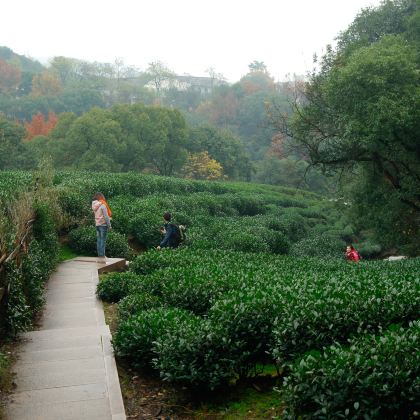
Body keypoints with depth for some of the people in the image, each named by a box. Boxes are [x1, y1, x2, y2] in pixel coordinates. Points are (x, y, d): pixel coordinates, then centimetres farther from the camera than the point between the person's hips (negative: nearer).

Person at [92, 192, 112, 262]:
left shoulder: (94, 206, 8)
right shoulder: (102, 205, -13)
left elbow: (95, 215, 7)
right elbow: (106, 216, -14)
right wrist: (109, 225, -8)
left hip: (97, 225, 7)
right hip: (103, 225, -7)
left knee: (99, 241, 9)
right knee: (103, 241, -5)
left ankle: (99, 256, 13)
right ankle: (102, 257, -6)